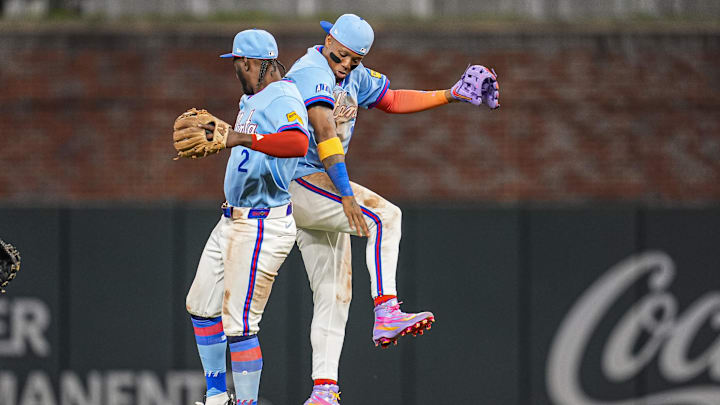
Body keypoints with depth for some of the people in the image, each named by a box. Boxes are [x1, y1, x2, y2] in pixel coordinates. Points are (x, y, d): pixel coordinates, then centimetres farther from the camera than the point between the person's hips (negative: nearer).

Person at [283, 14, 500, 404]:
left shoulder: (354, 77, 13)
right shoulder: (312, 72, -18)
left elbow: (393, 100, 28)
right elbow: (324, 133, -29)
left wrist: (450, 95, 20)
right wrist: (346, 194, -39)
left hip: (321, 194, 10)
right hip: (298, 182, -10)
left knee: (334, 294, 5)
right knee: (383, 216, -25)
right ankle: (386, 315, -33)